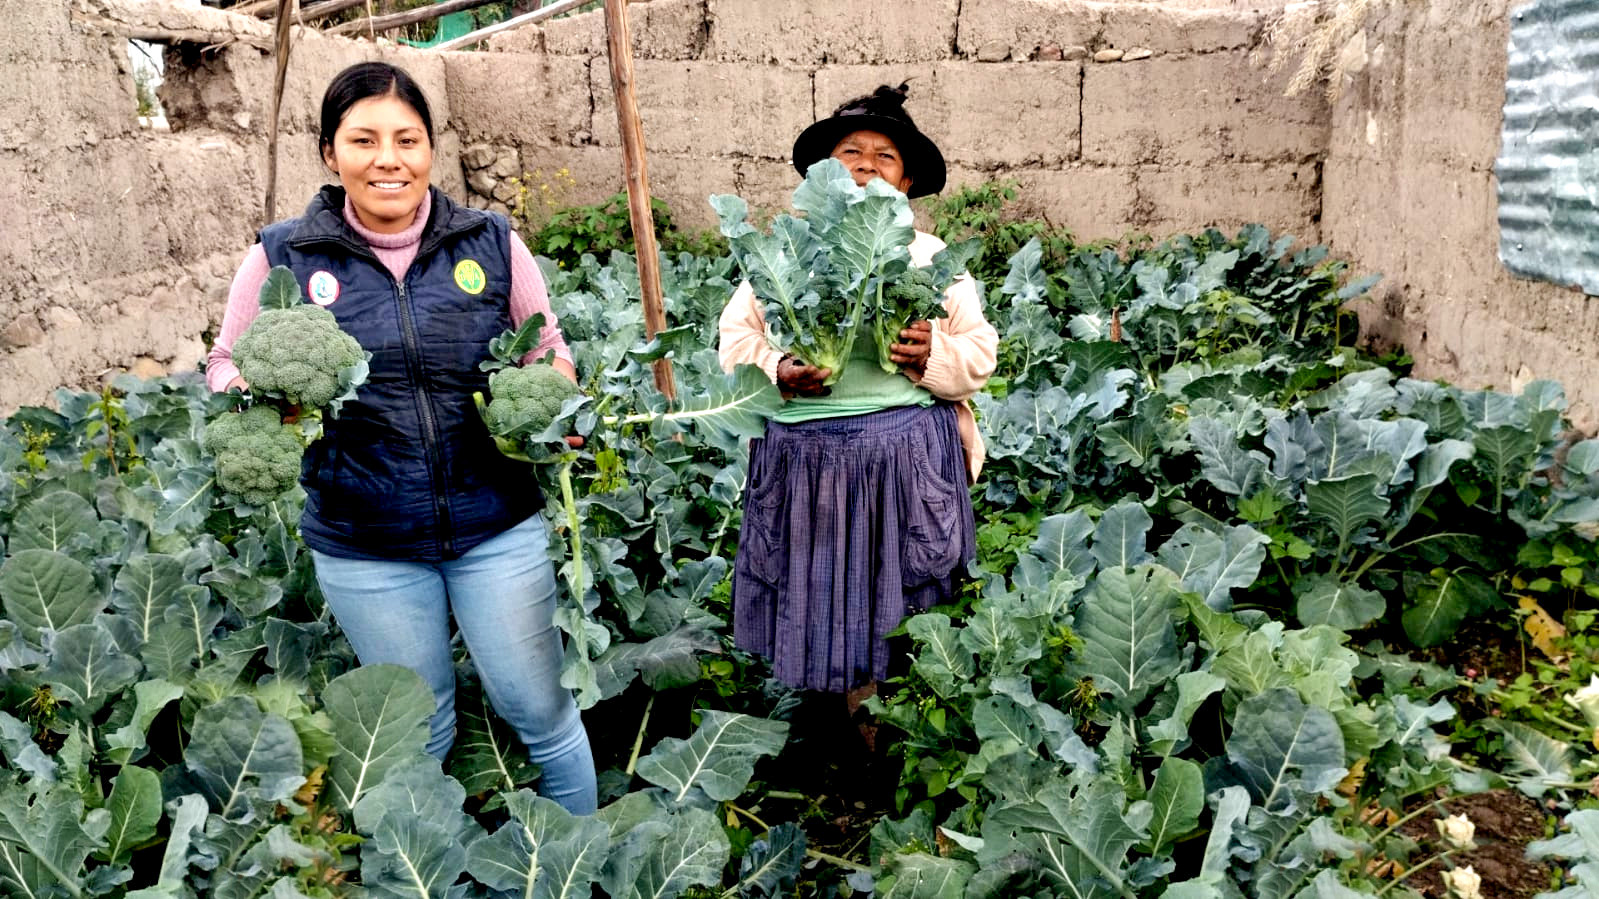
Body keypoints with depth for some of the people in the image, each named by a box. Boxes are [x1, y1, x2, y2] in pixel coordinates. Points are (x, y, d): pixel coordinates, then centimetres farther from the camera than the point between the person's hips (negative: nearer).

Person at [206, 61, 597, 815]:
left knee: (539, 708, 10)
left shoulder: (491, 243, -2)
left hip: (496, 524, 0)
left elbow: (550, 351, 8)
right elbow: (228, 368, 6)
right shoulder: (283, 258, -4)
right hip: (363, 544, 0)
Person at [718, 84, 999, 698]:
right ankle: (856, 734, 27)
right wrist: (778, 371, -13)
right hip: (807, 454, 1)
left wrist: (931, 356, -15)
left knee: (904, 611, 5)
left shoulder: (932, 257, 8)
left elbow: (981, 353, 6)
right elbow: (736, 337, 7)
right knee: (822, 598, 7)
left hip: (910, 455, 0)